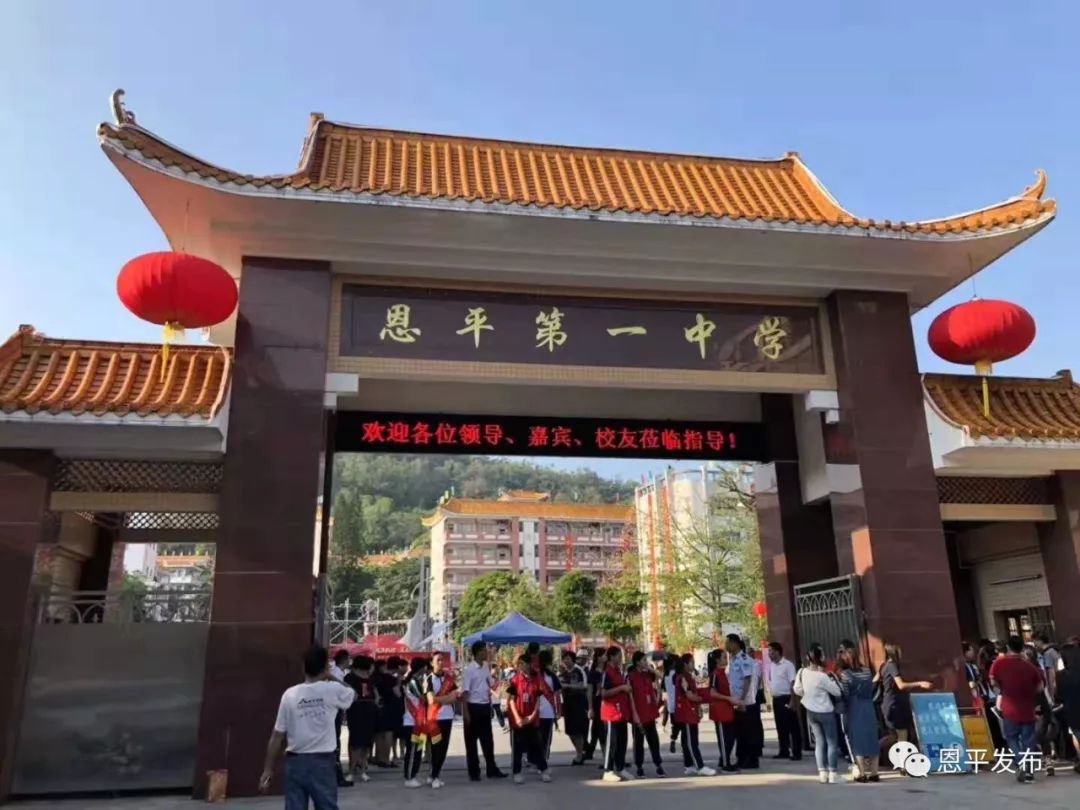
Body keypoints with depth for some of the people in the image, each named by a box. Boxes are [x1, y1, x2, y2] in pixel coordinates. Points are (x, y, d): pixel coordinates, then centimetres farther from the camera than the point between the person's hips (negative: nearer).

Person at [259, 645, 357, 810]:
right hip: (322, 762, -1)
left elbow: (277, 736, -2)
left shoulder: (290, 694, -4)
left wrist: (268, 769, 6)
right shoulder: (333, 690, -7)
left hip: (295, 762, 2)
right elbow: (353, 695, 17)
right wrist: (332, 678, 21)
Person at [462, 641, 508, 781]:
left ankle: (492, 770, 20)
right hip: (473, 707, -7)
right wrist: (465, 712, -17)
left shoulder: (486, 667, 8)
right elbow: (465, 692, -14)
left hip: (485, 706, 7)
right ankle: (474, 772, 13)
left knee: (488, 740, 12)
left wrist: (490, 706, 14)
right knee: (472, 741, 5)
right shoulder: (469, 669, -13)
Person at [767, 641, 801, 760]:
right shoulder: (771, 665, 11)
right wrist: (770, 699, 11)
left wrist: (791, 701, -19)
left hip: (786, 698, -7)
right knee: (781, 727, 12)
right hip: (776, 699, 7)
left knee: (792, 727, -1)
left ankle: (797, 752, 3)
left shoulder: (788, 665, -10)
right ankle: (784, 751, 20)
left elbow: (793, 683, -13)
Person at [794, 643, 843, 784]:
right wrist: (831, 678, -2)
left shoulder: (802, 672, -6)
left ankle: (822, 773, 15)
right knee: (832, 742, 7)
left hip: (810, 712, 6)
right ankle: (832, 774, 8)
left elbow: (797, 689, 7)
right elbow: (837, 692, -15)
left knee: (819, 742, 14)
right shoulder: (822, 676, -25)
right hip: (825, 712, -6)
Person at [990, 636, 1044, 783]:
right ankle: (1029, 771, 11)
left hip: (1010, 709, -2)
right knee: (1028, 740, 11)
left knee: (1012, 737, 12)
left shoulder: (1000, 663, -7)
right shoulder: (1030, 665, -1)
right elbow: (1040, 687, 2)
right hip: (1028, 709, 2)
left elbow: (993, 682, -6)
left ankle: (1021, 763, -10)